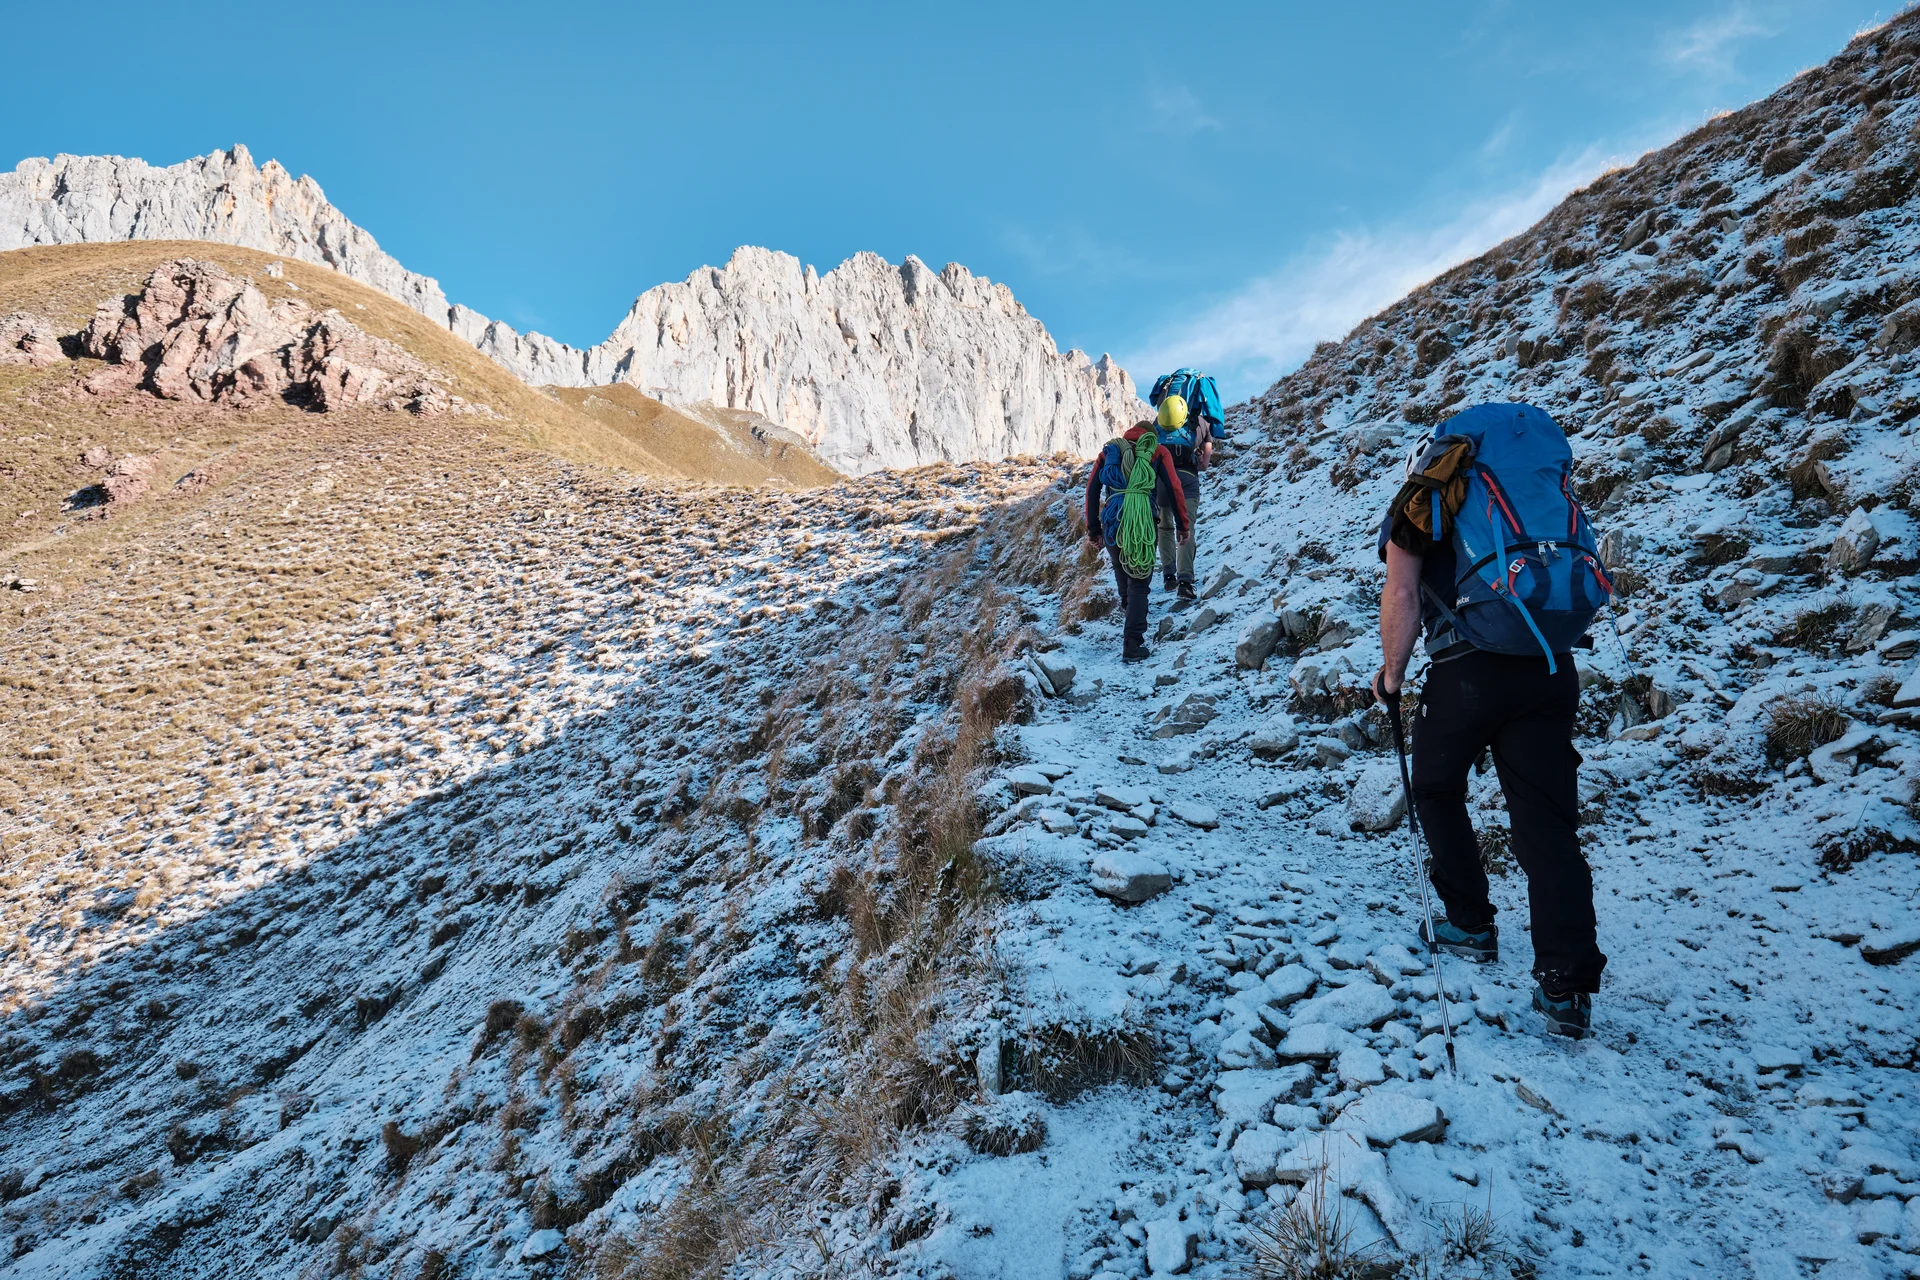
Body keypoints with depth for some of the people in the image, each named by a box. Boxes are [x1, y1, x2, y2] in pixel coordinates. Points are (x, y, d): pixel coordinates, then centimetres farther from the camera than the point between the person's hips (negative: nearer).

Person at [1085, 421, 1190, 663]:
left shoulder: (1109, 451, 19)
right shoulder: (1158, 451, 13)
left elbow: (1092, 489, 13)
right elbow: (1173, 488, 3)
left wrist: (1093, 530, 15)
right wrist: (1183, 525, 10)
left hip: (1112, 523, 3)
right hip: (1145, 524, -2)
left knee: (1121, 568, 30)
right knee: (1139, 582, 5)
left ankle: (1127, 604, 59)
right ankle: (1133, 645, -4)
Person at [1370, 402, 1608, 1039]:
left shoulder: (1422, 498, 7)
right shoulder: (1550, 489, 21)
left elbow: (1402, 594, -2)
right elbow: (1580, 572, 20)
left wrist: (1391, 676, 9)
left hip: (1468, 670, -4)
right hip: (1554, 671, 4)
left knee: (1437, 792, 21)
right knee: (1548, 819, 4)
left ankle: (1470, 925, 28)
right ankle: (1566, 985, 0)